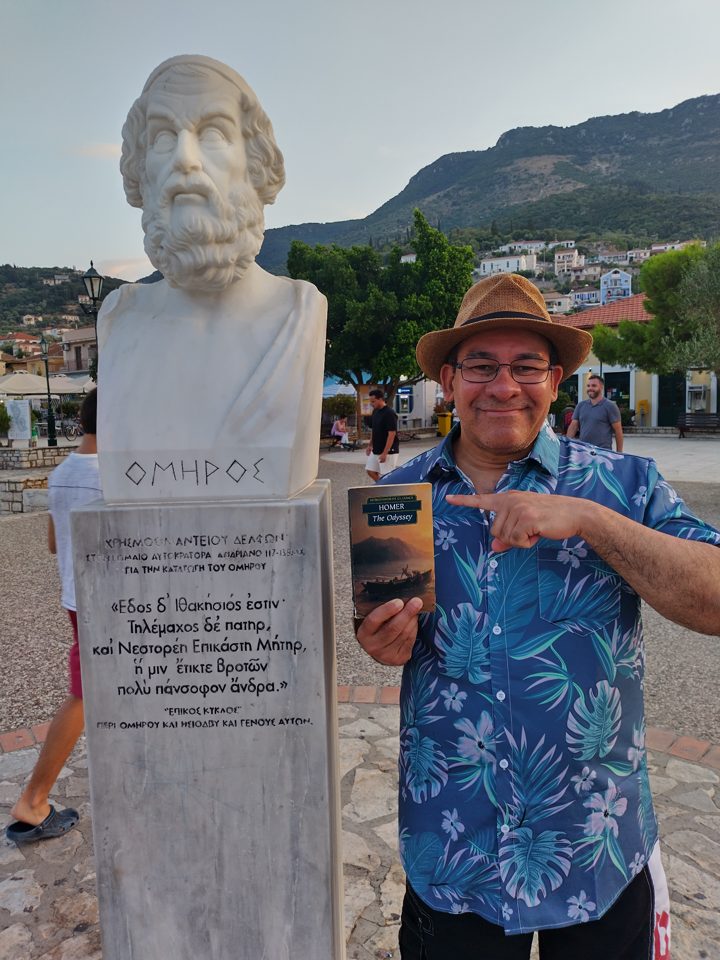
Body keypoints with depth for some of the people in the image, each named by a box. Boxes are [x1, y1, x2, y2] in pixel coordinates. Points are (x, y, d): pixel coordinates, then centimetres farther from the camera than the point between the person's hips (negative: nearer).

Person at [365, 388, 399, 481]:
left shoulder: (389, 413, -18)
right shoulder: (375, 412, 8)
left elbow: (392, 434, -22)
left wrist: (385, 453, -24)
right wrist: (370, 445, 15)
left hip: (389, 451, -9)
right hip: (375, 450, 9)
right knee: (371, 471, 10)